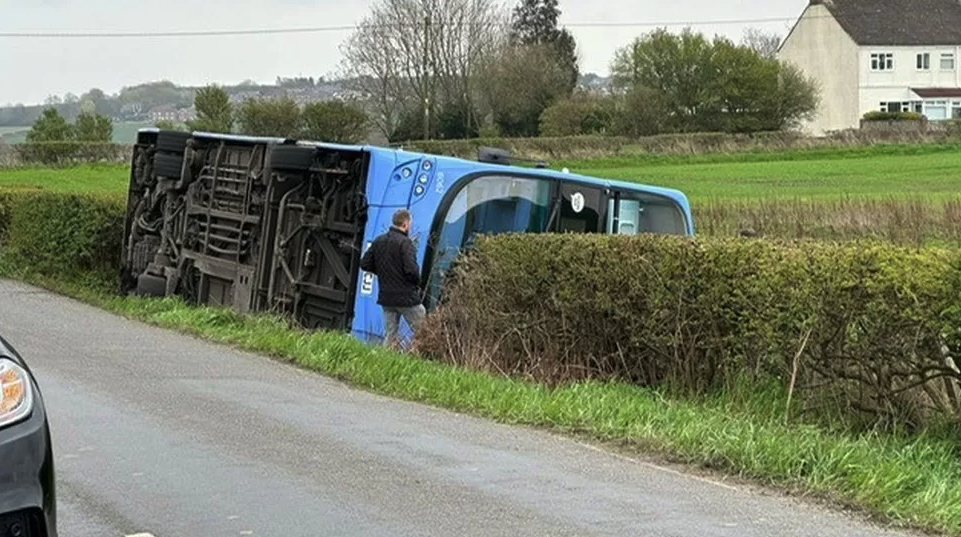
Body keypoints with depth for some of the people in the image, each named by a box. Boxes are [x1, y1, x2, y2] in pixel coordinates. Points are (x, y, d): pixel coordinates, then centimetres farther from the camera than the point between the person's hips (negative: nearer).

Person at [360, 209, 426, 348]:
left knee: (390, 335, 11)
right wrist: (417, 284, -4)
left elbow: (365, 264, 11)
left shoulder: (378, 241, 7)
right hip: (406, 297, -7)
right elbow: (411, 269, -23)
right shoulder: (405, 242, -15)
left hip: (386, 296, 7)